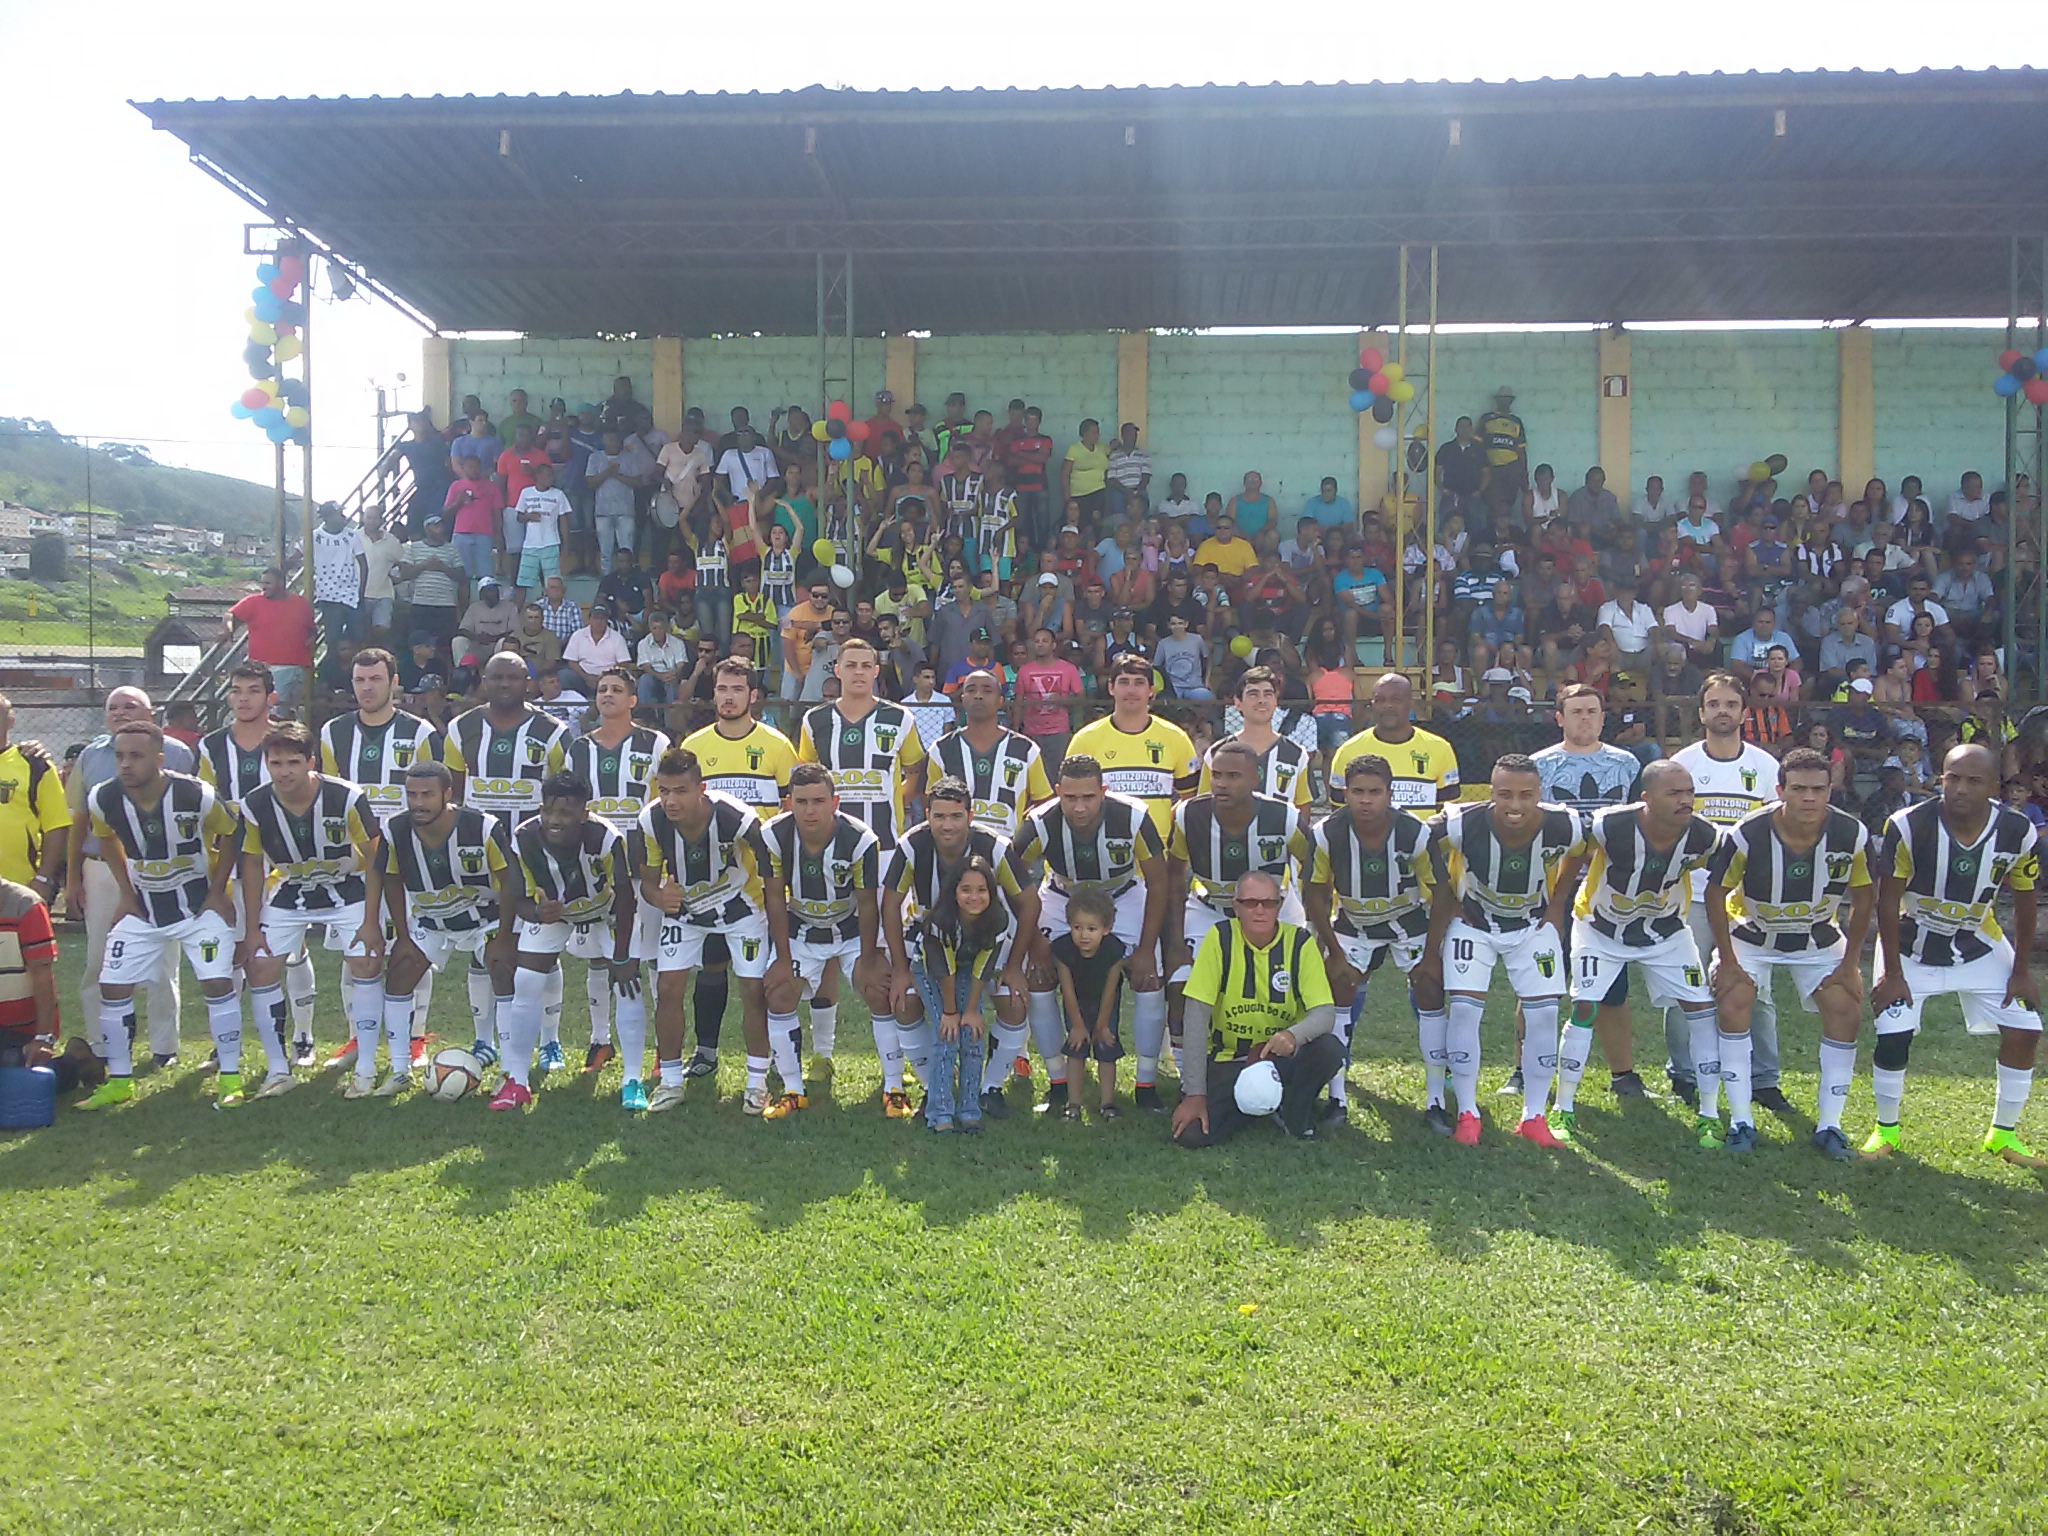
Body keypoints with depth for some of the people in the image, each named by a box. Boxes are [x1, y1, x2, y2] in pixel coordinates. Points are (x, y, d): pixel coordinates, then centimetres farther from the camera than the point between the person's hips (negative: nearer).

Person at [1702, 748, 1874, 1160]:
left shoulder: (1852, 834, -22)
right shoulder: (1747, 835, -28)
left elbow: (1863, 898, -6)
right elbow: (1716, 894, -14)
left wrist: (1851, 961, -6)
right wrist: (1727, 960, -13)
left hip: (1820, 937, 2)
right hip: (1752, 935, -2)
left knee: (1846, 1010, -9)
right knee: (1733, 1005, -16)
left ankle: (1829, 1126, 4)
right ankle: (1741, 1121, -5)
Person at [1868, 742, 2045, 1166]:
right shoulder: (1909, 826, -26)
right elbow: (1887, 901, -18)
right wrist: (1892, 972, -15)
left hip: (1979, 944, 3)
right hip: (1913, 943, -3)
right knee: (1892, 1035, -12)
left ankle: (2004, 1134, 17)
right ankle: (1886, 1130, 11)